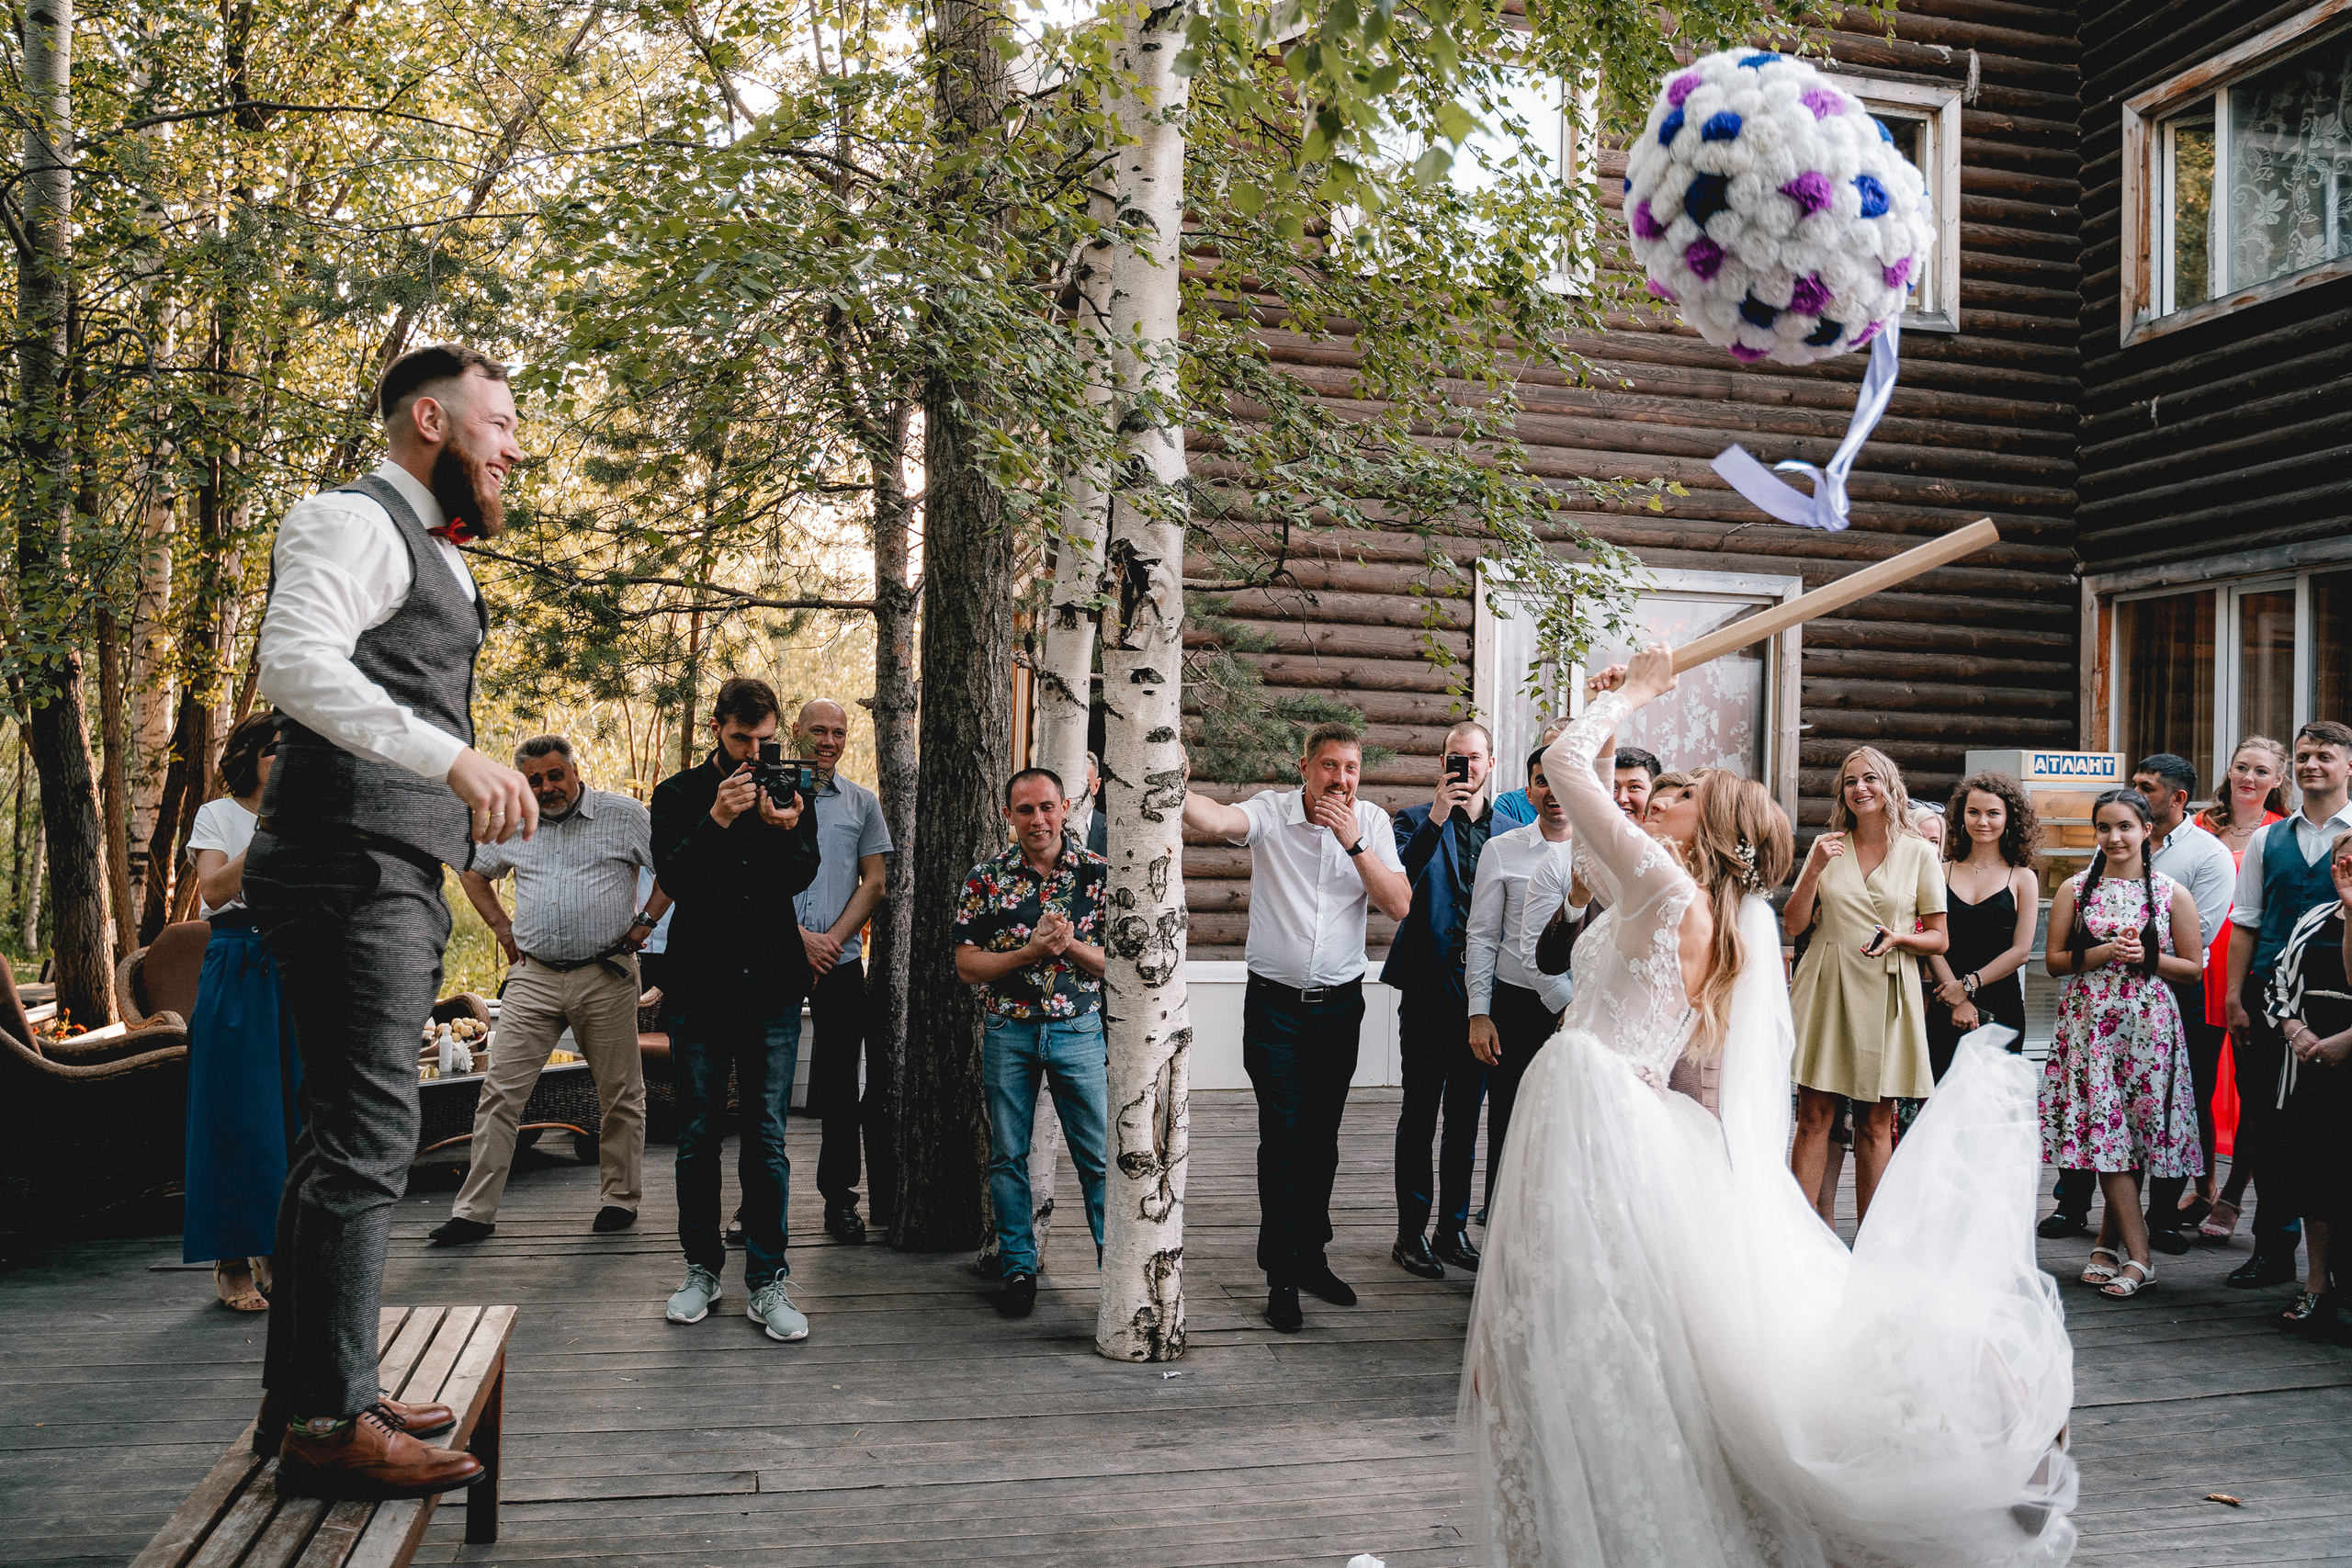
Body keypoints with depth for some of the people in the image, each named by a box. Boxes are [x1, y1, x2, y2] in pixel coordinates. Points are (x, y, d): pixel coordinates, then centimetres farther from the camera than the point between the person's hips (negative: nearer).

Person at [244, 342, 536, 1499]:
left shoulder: (429, 551, 24)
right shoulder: (352, 522, -7)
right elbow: (295, 661, -24)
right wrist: (455, 756, -33)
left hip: (393, 873, 10)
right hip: (352, 866, -10)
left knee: (343, 1134, 13)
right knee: (366, 1138, -12)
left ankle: (302, 1392, 22)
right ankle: (329, 1421, -7)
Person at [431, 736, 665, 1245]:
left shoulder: (625, 815, -1)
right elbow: (473, 872, 26)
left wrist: (642, 925, -5)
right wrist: (503, 930, 14)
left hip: (606, 978, -3)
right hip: (533, 978, 3)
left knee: (619, 1094, 4)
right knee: (500, 1092, -2)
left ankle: (620, 1199, 19)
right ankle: (475, 1211, 3)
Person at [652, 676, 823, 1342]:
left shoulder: (788, 793, 8)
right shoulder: (678, 795, 3)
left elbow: (803, 875, -6)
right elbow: (671, 878, -10)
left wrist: (784, 831, -26)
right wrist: (716, 822, -24)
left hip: (771, 991, 0)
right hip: (699, 988, 0)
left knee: (767, 1140, 0)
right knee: (698, 1137, 7)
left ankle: (767, 1281, 5)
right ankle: (702, 1268, 20)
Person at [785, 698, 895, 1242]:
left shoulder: (862, 802, 11)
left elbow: (874, 881, 7)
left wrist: (833, 938, -6)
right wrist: (799, 936, -10)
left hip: (841, 960, 1)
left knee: (840, 1083, 4)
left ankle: (839, 1196, 13)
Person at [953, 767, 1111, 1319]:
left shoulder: (1098, 873, -2)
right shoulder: (986, 877, -2)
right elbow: (967, 965, -4)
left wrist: (1070, 945, -19)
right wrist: (1030, 952, -18)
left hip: (1079, 1030, -1)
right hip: (1008, 1031, 1)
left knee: (1099, 1156, 2)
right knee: (1008, 1155, 8)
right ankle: (1018, 1268, 21)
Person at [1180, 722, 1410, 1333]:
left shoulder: (1372, 821, 0)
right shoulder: (1271, 811, -7)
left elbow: (1399, 906, -9)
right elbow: (1217, 819, -29)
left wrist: (1354, 843, -20)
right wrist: (1173, 787, -50)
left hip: (1340, 1003, 3)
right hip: (1275, 1002, -2)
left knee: (1322, 1136, 11)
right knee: (1282, 1138, -5)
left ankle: (1312, 1257, 27)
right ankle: (1282, 1277, 3)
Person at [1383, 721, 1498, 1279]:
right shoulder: (1417, 820, 0)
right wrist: (1436, 819, -25)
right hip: (1429, 987, -4)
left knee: (1466, 1116, 12)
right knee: (1420, 1113, 2)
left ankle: (1454, 1228, 22)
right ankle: (1411, 1234, 10)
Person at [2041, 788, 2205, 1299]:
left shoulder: (2172, 893, 5)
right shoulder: (2075, 889, 7)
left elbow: (2193, 968, 6)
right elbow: (2054, 960, 6)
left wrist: (2145, 957, -10)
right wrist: (2101, 953, -10)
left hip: (2149, 1024, 0)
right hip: (2088, 1022, 0)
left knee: (2134, 1131, -2)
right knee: (2105, 1131, -7)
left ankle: (2110, 1242, 11)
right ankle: (2138, 1256, -3)